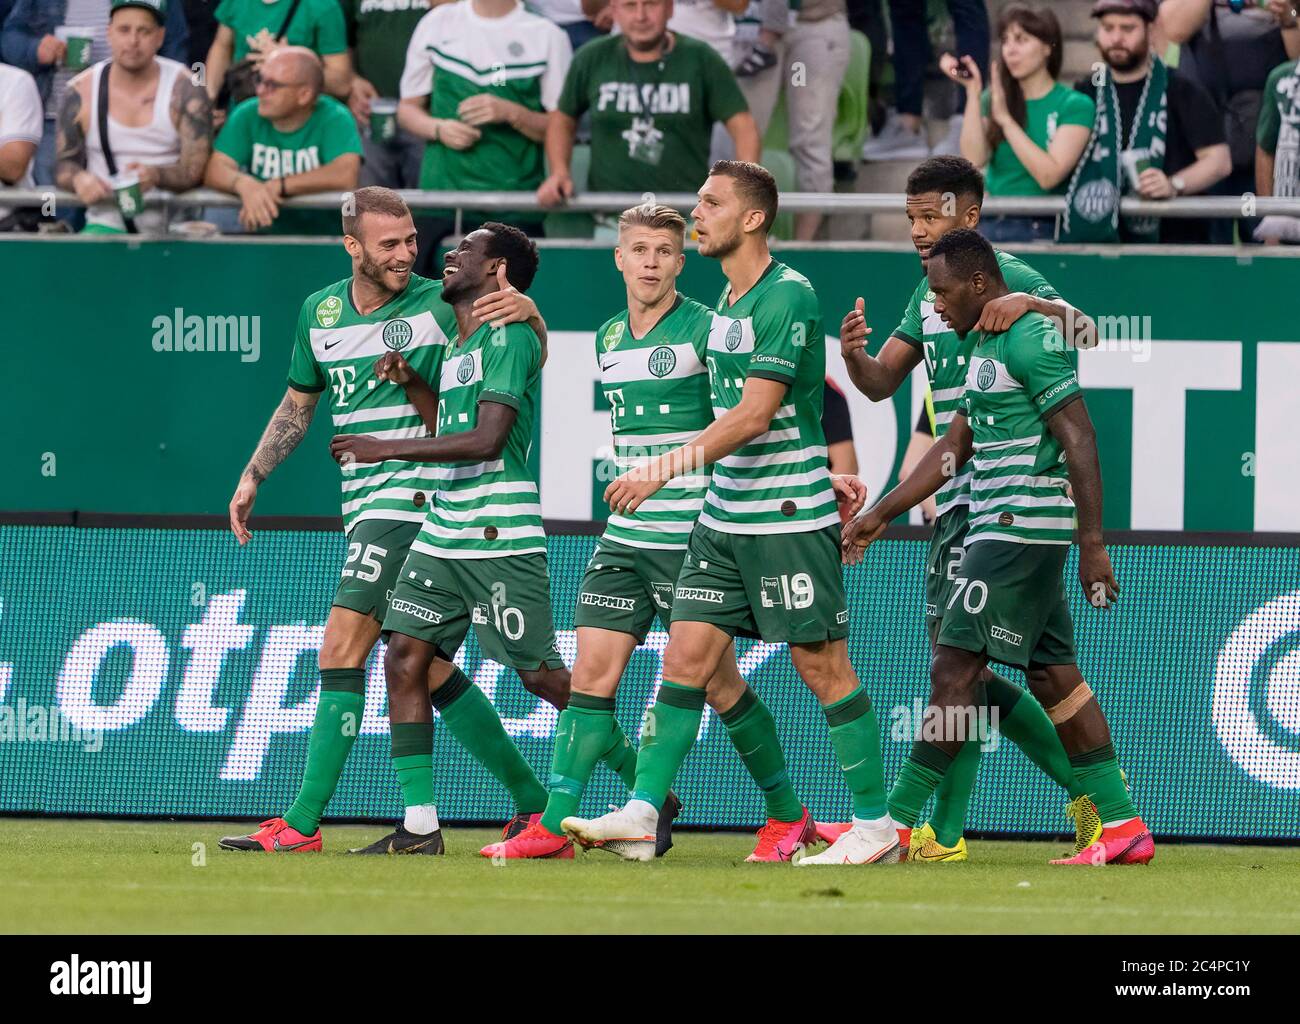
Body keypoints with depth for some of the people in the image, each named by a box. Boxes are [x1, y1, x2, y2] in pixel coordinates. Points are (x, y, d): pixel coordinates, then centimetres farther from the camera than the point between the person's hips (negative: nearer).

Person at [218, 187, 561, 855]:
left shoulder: (440, 308, -5)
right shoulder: (318, 312, 13)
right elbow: (298, 403, 26)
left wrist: (528, 313, -22)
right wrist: (253, 476, 19)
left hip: (412, 493, -7)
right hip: (362, 501, 7)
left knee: (342, 645, -13)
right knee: (422, 665, 9)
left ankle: (303, 823, -13)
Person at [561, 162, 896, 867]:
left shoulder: (787, 298, -15)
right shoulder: (728, 301, 13)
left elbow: (755, 415, -21)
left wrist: (665, 469, -24)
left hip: (790, 516, -9)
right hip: (725, 515, 9)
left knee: (824, 670, -3)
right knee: (685, 657, 2)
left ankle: (875, 826, 5)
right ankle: (640, 815, 1)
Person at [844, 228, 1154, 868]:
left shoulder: (1031, 338, -13)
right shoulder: (984, 345, 18)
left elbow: (1079, 442, -17)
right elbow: (955, 447, 25)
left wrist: (1092, 544, -20)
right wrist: (881, 514, 25)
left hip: (1024, 526, -10)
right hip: (997, 526, 10)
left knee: (955, 667, -9)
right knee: (1051, 676, 9)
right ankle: (1123, 825, 9)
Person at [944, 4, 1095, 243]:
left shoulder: (1075, 106, -1)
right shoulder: (993, 99, 10)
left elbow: (1049, 176, -12)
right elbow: (974, 159, -4)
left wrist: (1005, 119, -10)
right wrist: (973, 92, -5)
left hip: (1042, 231, -3)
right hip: (990, 226, 3)